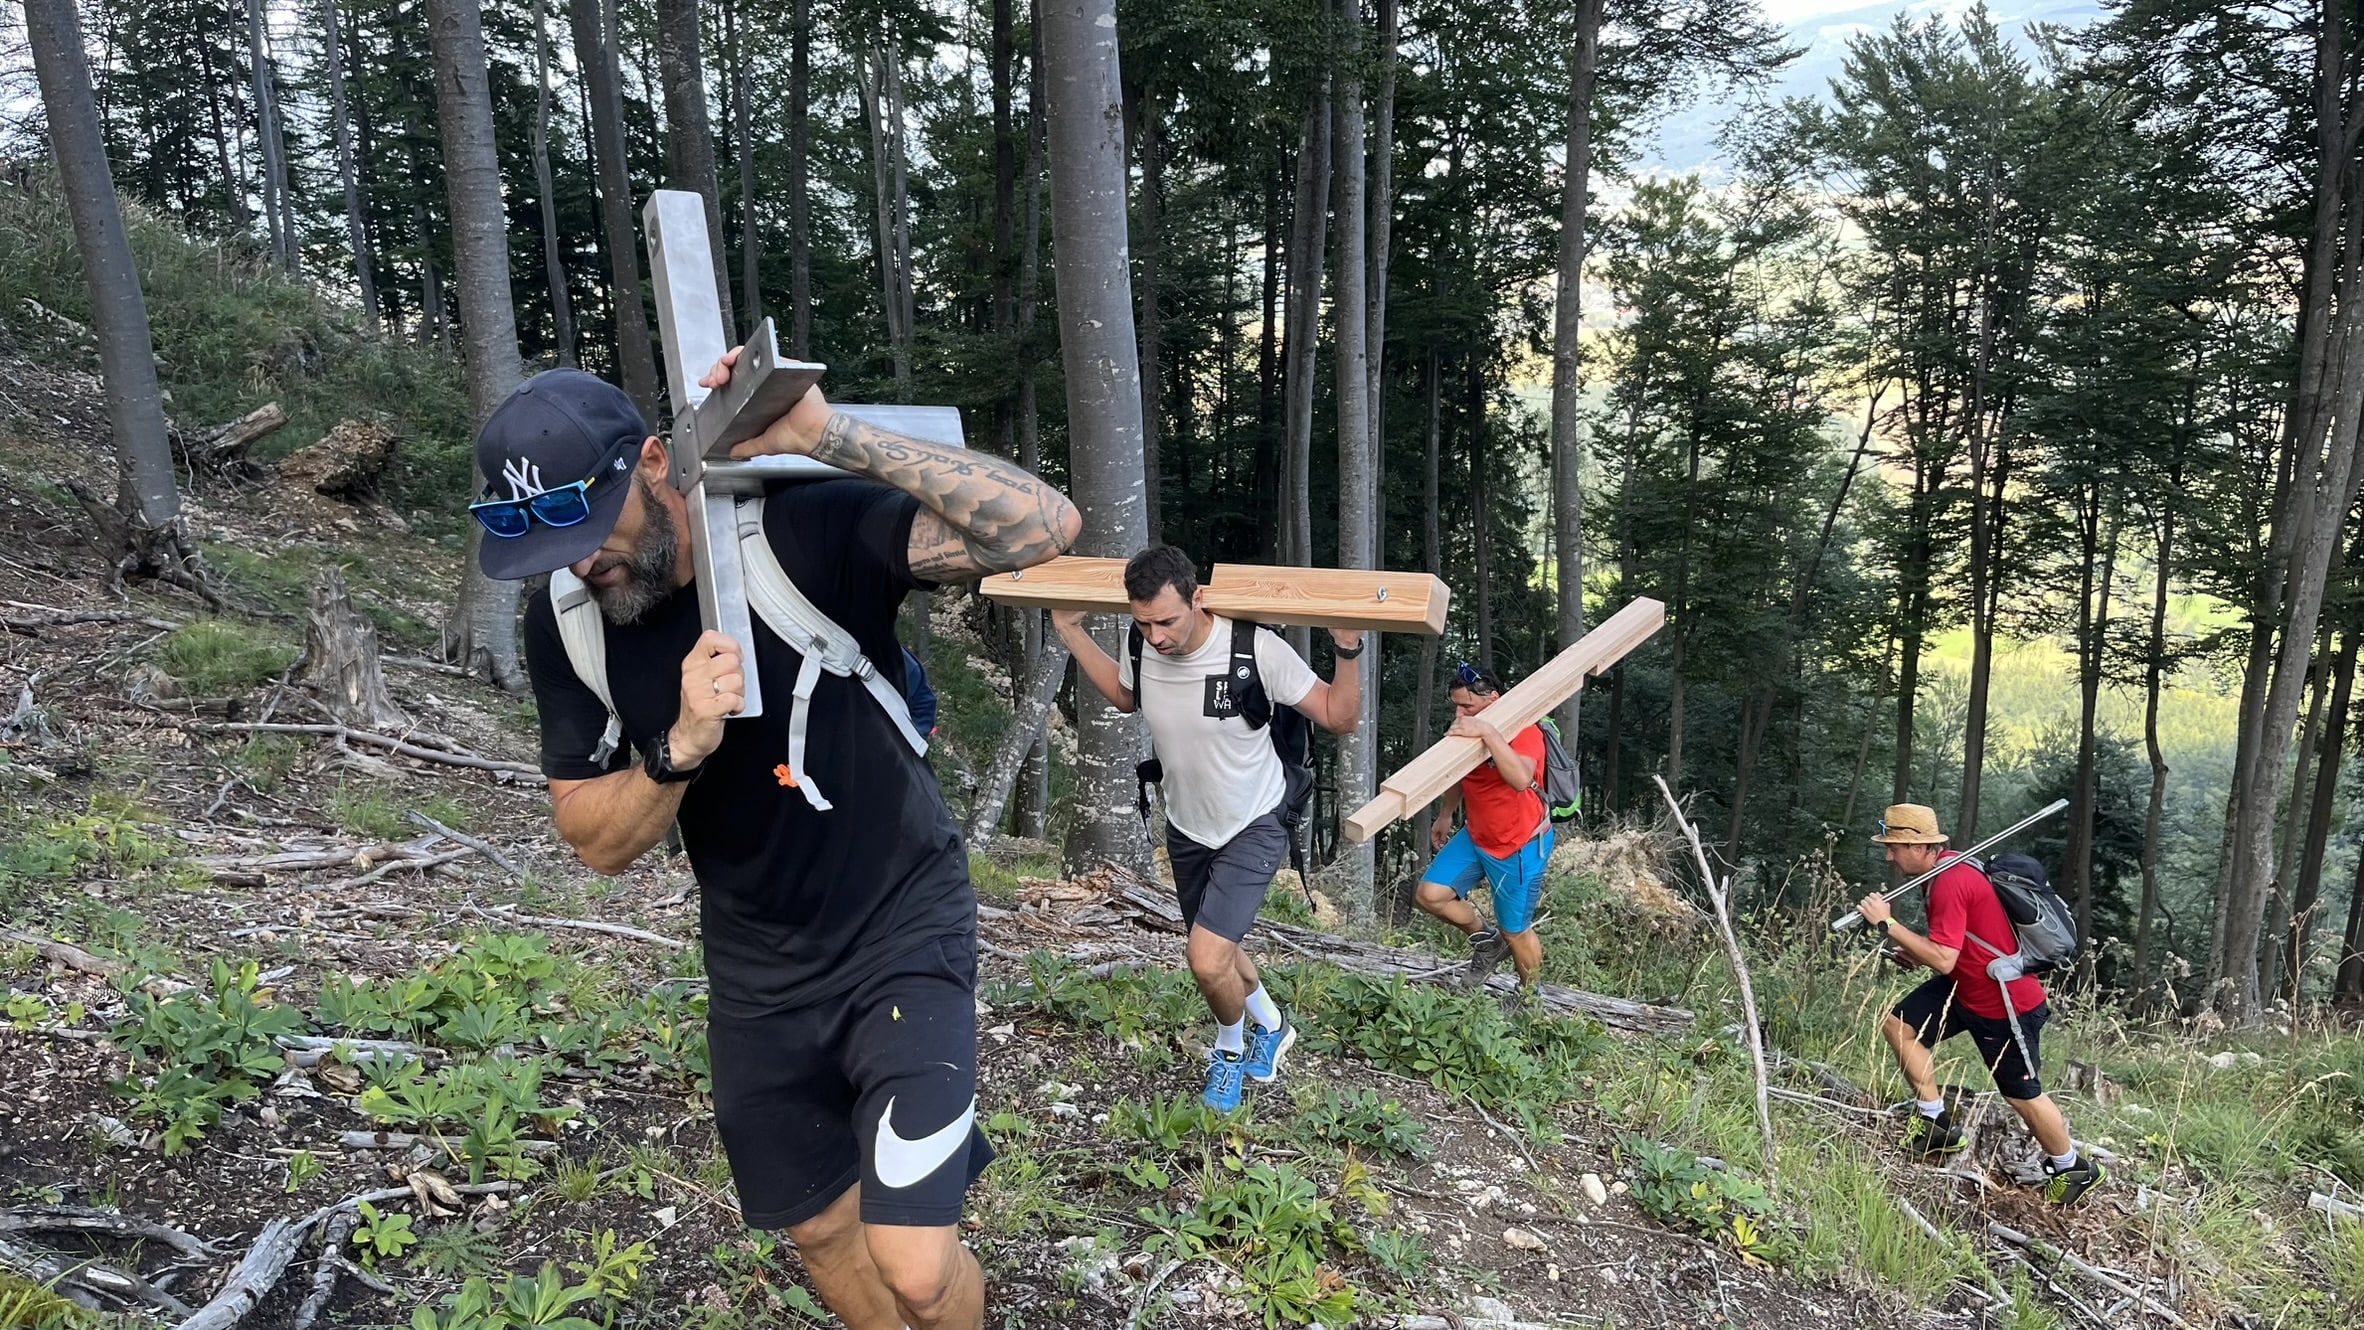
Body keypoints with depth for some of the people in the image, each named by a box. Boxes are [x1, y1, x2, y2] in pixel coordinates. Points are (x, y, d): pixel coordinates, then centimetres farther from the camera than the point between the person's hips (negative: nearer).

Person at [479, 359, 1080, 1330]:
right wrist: (679, 749, -27)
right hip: (756, 970, 5)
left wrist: (832, 438, -38)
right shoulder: (563, 624, -8)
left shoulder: (815, 532, -22)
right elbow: (598, 843, -5)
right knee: (821, 1230, 20)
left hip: (903, 933, -5)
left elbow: (1044, 527, -32)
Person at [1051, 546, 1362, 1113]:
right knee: (1215, 949, 21)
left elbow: (1339, 717, -19)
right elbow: (1123, 694, 10)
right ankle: (1271, 1025, 52)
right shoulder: (1143, 648, -16)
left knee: (1208, 960, -17)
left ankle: (1231, 1048, 17)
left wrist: (1347, 648, -33)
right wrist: (1072, 631, 3)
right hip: (1186, 828, 5)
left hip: (1252, 830, -5)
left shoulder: (1257, 649, -30)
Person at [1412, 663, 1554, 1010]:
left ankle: (1528, 997, 33)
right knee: (1429, 894, -2)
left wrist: (1488, 733, -52)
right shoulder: (1465, 730, -4)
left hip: (1520, 846, -7)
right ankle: (1487, 941, 23)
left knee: (1515, 930, 5)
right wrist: (1445, 815, 24)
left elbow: (1521, 779, -47)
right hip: (1476, 837, 7)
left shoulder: (1523, 732, -26)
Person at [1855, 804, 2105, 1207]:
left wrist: (1887, 923, -27)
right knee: (1898, 1024, 0)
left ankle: (2074, 1169, 29)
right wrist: (1916, 952, 4)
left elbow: (1943, 960, -31)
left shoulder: (1950, 882, -28)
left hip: (2007, 1005, -9)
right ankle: (1937, 1123, 10)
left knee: (2022, 1095, 5)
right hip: (1965, 986, 10)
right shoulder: (1948, 867, 2)